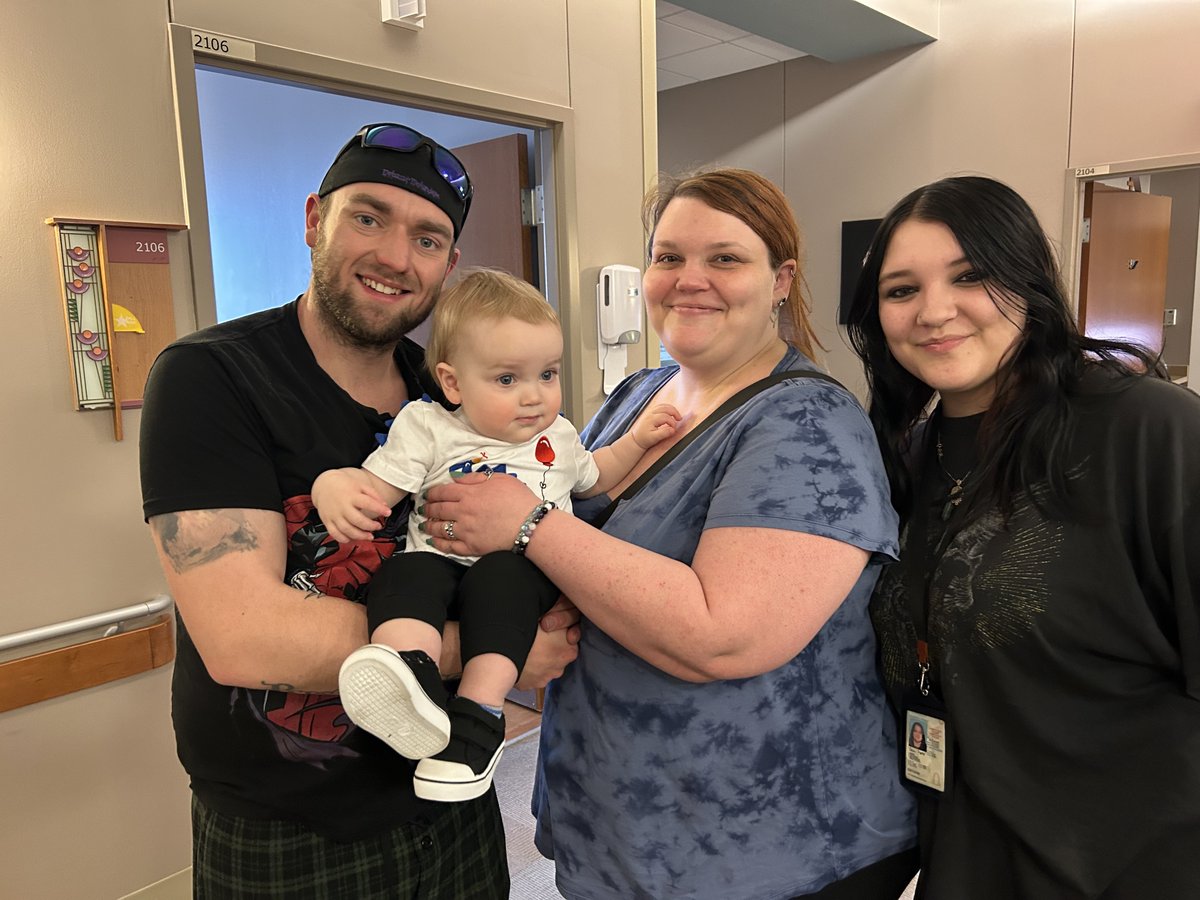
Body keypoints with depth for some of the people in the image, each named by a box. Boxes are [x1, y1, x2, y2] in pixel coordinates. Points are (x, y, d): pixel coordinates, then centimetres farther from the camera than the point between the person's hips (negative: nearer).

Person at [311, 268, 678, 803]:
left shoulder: (558, 437, 21)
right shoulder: (428, 429, 10)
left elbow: (592, 478, 40)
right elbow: (375, 485, 1)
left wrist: (637, 441, 27)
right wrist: (338, 488, -22)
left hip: (527, 568, 1)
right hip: (444, 558, 0)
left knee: (500, 575, -34)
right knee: (406, 571, -33)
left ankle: (478, 713, -38)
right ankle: (410, 672, -54)